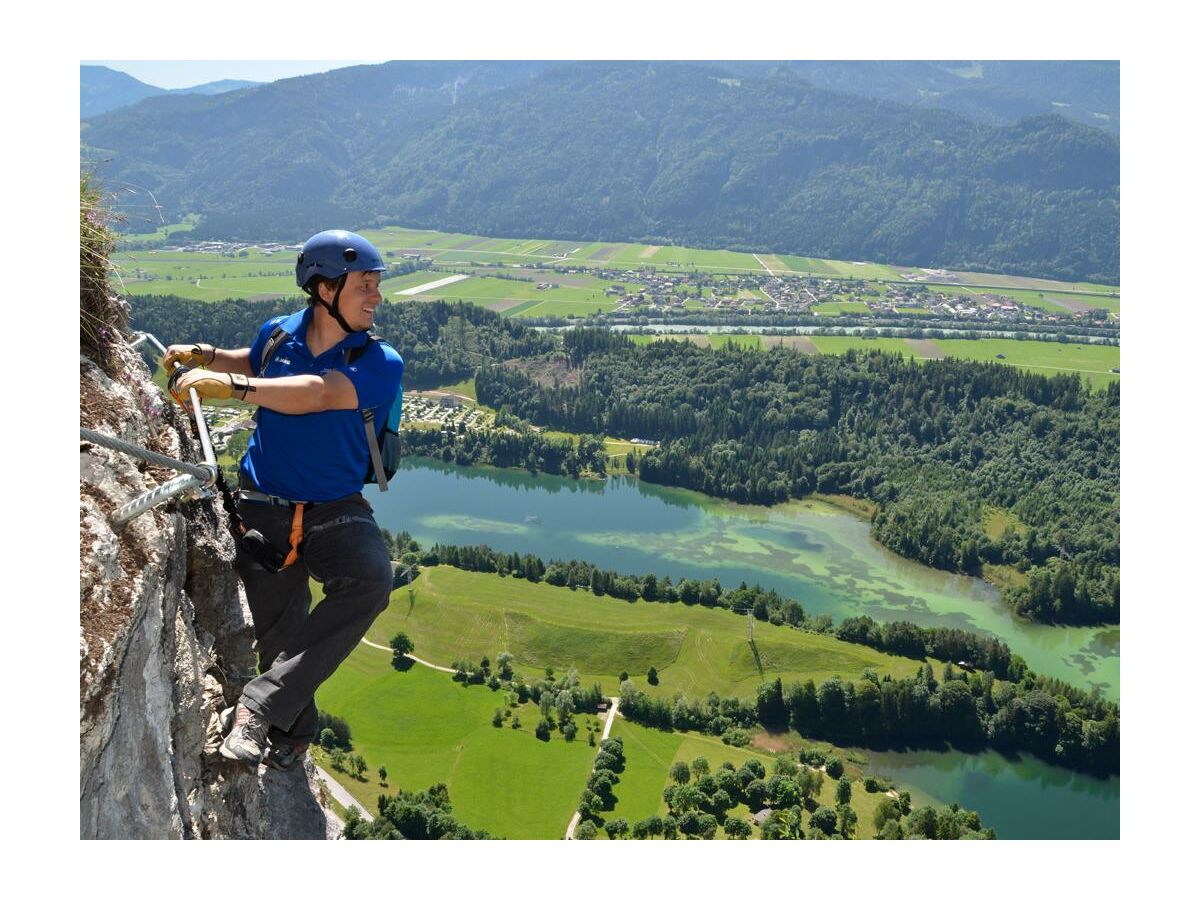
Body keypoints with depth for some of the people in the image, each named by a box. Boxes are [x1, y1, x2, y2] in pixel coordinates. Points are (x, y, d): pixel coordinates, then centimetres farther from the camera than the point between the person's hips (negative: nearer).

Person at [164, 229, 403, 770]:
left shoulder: (381, 365, -11)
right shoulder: (278, 334, 1)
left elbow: (316, 394, -30)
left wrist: (227, 385, -38)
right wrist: (203, 355, 10)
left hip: (334, 511, -2)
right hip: (261, 507, 3)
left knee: (370, 581, -32)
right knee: (281, 636, 5)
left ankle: (260, 707, -28)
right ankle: (293, 735, 31)